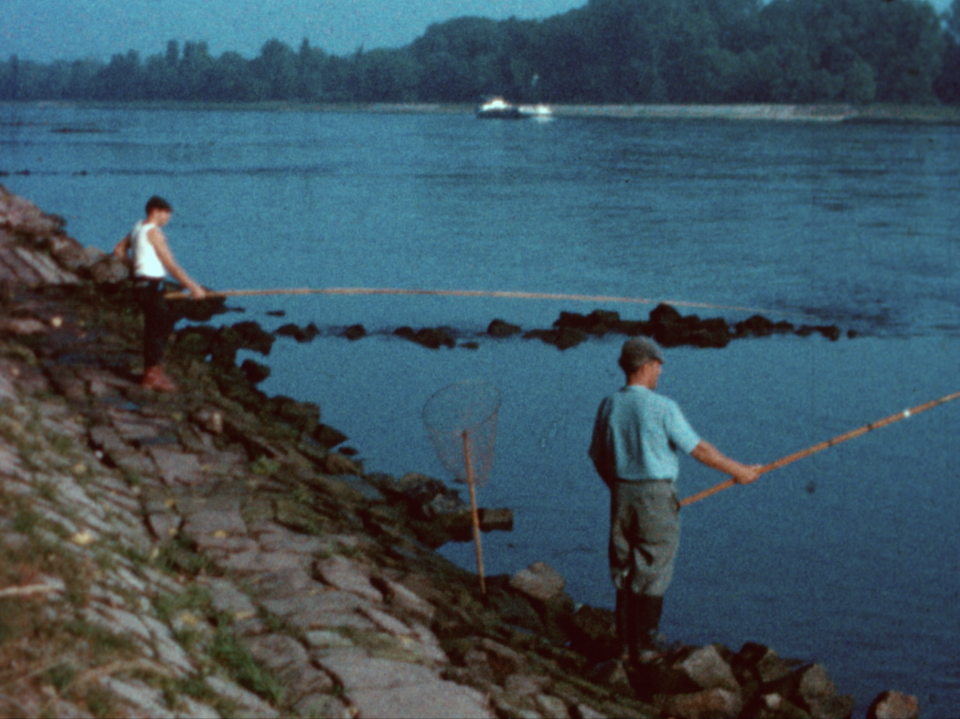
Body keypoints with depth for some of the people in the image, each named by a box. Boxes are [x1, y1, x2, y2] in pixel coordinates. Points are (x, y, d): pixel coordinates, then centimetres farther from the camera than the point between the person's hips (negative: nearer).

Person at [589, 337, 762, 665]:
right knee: (652, 571, 2)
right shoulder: (662, 407, -14)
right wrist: (738, 471, 2)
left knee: (624, 568, 13)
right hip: (656, 496, -5)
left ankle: (626, 641, 18)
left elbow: (598, 457, 11)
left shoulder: (609, 406, 3)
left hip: (622, 494, 5)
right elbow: (699, 449, -10)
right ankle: (644, 645, 4)